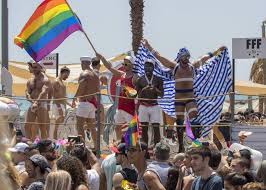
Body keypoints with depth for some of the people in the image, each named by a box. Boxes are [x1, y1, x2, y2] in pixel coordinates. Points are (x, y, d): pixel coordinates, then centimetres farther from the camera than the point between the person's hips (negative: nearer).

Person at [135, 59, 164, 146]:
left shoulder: (158, 80, 5)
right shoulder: (140, 80, 4)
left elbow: (161, 95, 2)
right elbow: (137, 96, 3)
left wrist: (155, 90, -17)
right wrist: (143, 90, -17)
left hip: (154, 106, 0)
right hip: (143, 106, 0)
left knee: (156, 128, -5)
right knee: (144, 129, 0)